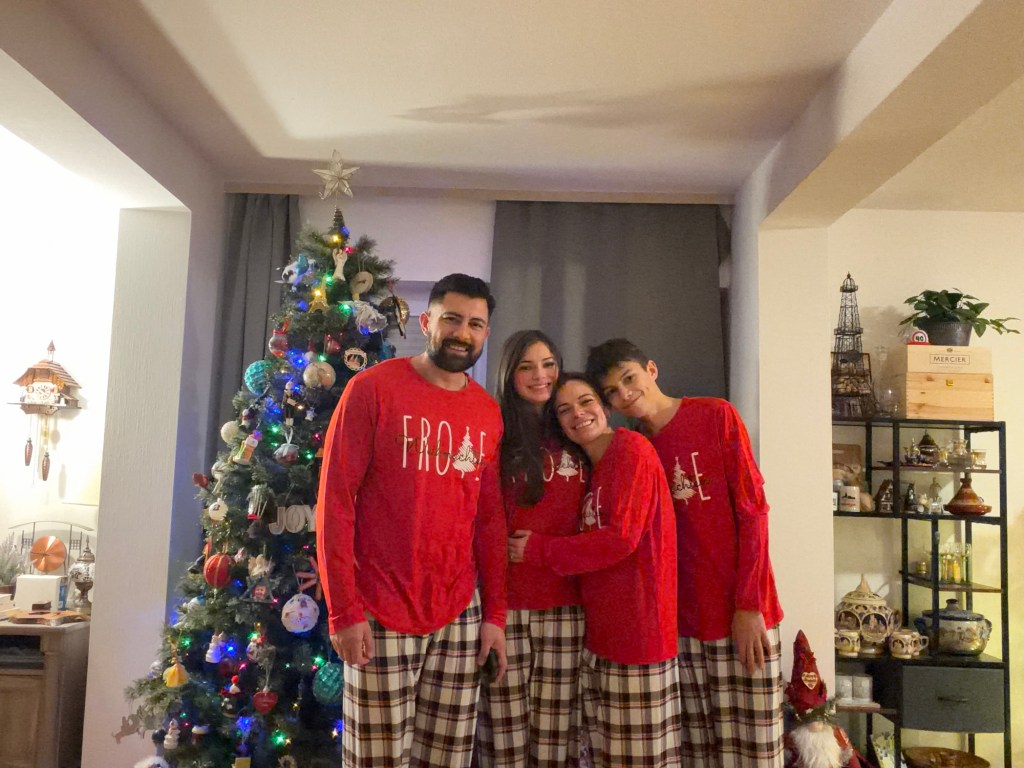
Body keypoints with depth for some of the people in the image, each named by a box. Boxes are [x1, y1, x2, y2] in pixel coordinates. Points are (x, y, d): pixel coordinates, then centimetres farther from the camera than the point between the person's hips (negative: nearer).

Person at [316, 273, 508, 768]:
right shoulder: (373, 388, -6)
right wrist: (343, 611, -12)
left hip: (461, 616, 4)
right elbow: (335, 498, -9)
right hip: (380, 615, -4)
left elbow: (489, 518, 11)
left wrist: (494, 613, 7)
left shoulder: (489, 414, 7)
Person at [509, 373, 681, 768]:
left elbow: (621, 538, -19)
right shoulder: (594, 468, 16)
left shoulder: (631, 447, -10)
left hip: (637, 628, -9)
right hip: (602, 631, 9)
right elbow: (595, 541, 13)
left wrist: (539, 549, -11)